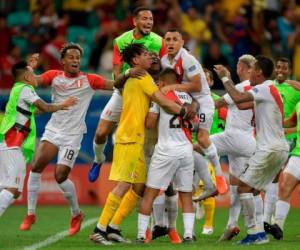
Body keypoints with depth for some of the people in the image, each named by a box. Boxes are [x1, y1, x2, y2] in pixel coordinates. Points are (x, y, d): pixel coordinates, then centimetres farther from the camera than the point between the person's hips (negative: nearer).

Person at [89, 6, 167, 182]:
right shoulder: (121, 41, -7)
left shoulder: (159, 42, -9)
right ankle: (98, 160, 30)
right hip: (123, 91, 1)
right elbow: (117, 73, -8)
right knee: (101, 133, 1)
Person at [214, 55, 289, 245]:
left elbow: (238, 98, -26)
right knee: (253, 190, 14)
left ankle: (254, 232, -9)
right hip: (281, 149, 9)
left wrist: (225, 78, -13)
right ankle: (260, 232, 9)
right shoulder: (271, 90, 19)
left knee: (244, 187, -5)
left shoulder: (265, 89, -11)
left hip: (270, 149, -9)